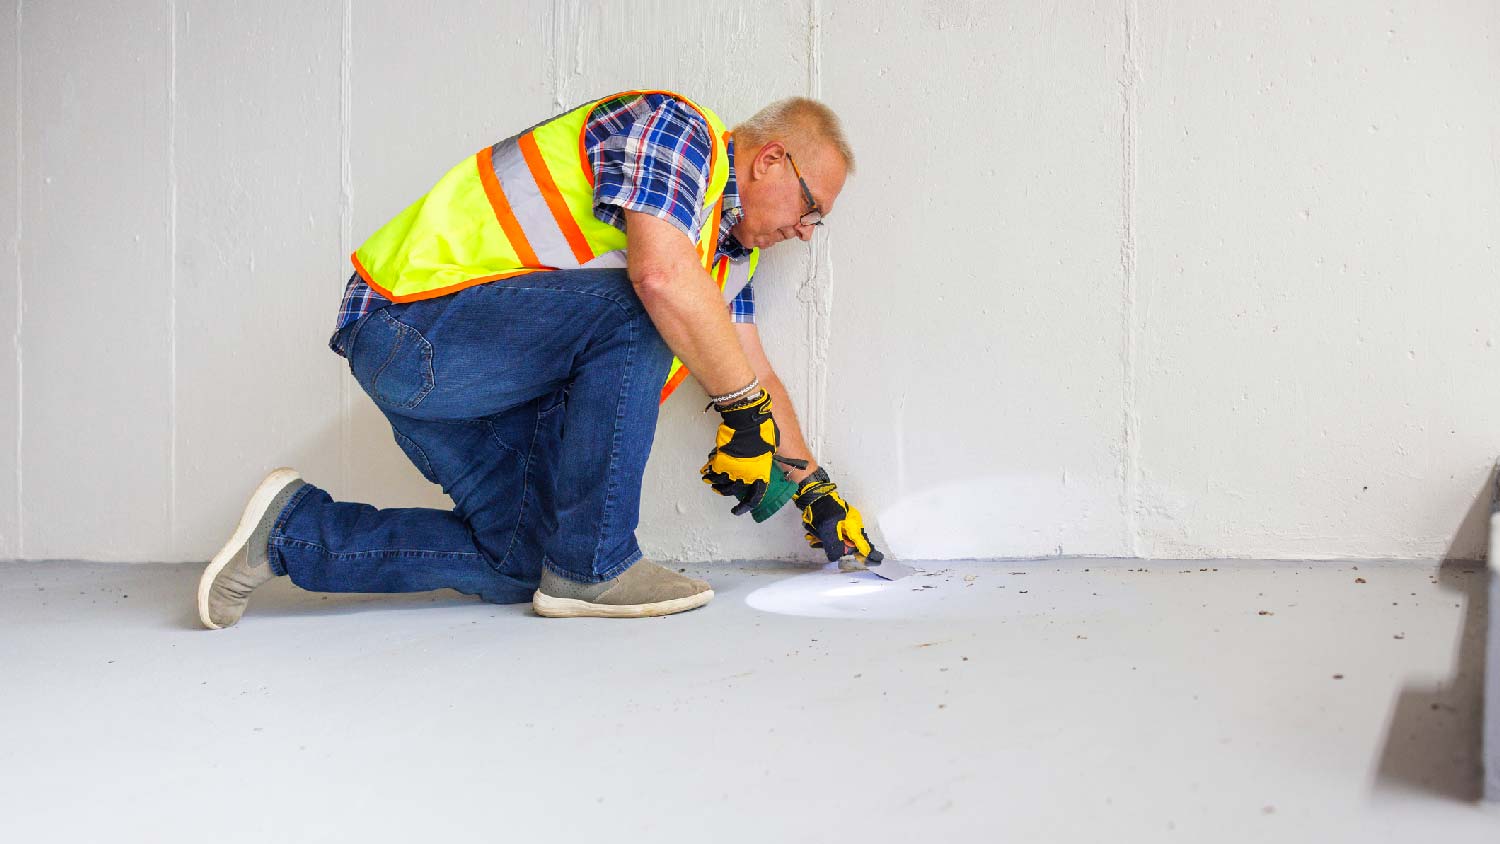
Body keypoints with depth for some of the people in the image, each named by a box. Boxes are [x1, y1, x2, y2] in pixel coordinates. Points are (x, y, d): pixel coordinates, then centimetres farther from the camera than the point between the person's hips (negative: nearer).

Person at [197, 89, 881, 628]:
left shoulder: (730, 248, 18)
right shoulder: (676, 126, -11)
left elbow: (754, 372, 23)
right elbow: (662, 275, -29)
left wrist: (815, 487, 20)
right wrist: (745, 408, -20)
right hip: (410, 318, -10)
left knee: (519, 564, 8)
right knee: (638, 315, -26)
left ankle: (294, 529, 15)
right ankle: (591, 570, -17)